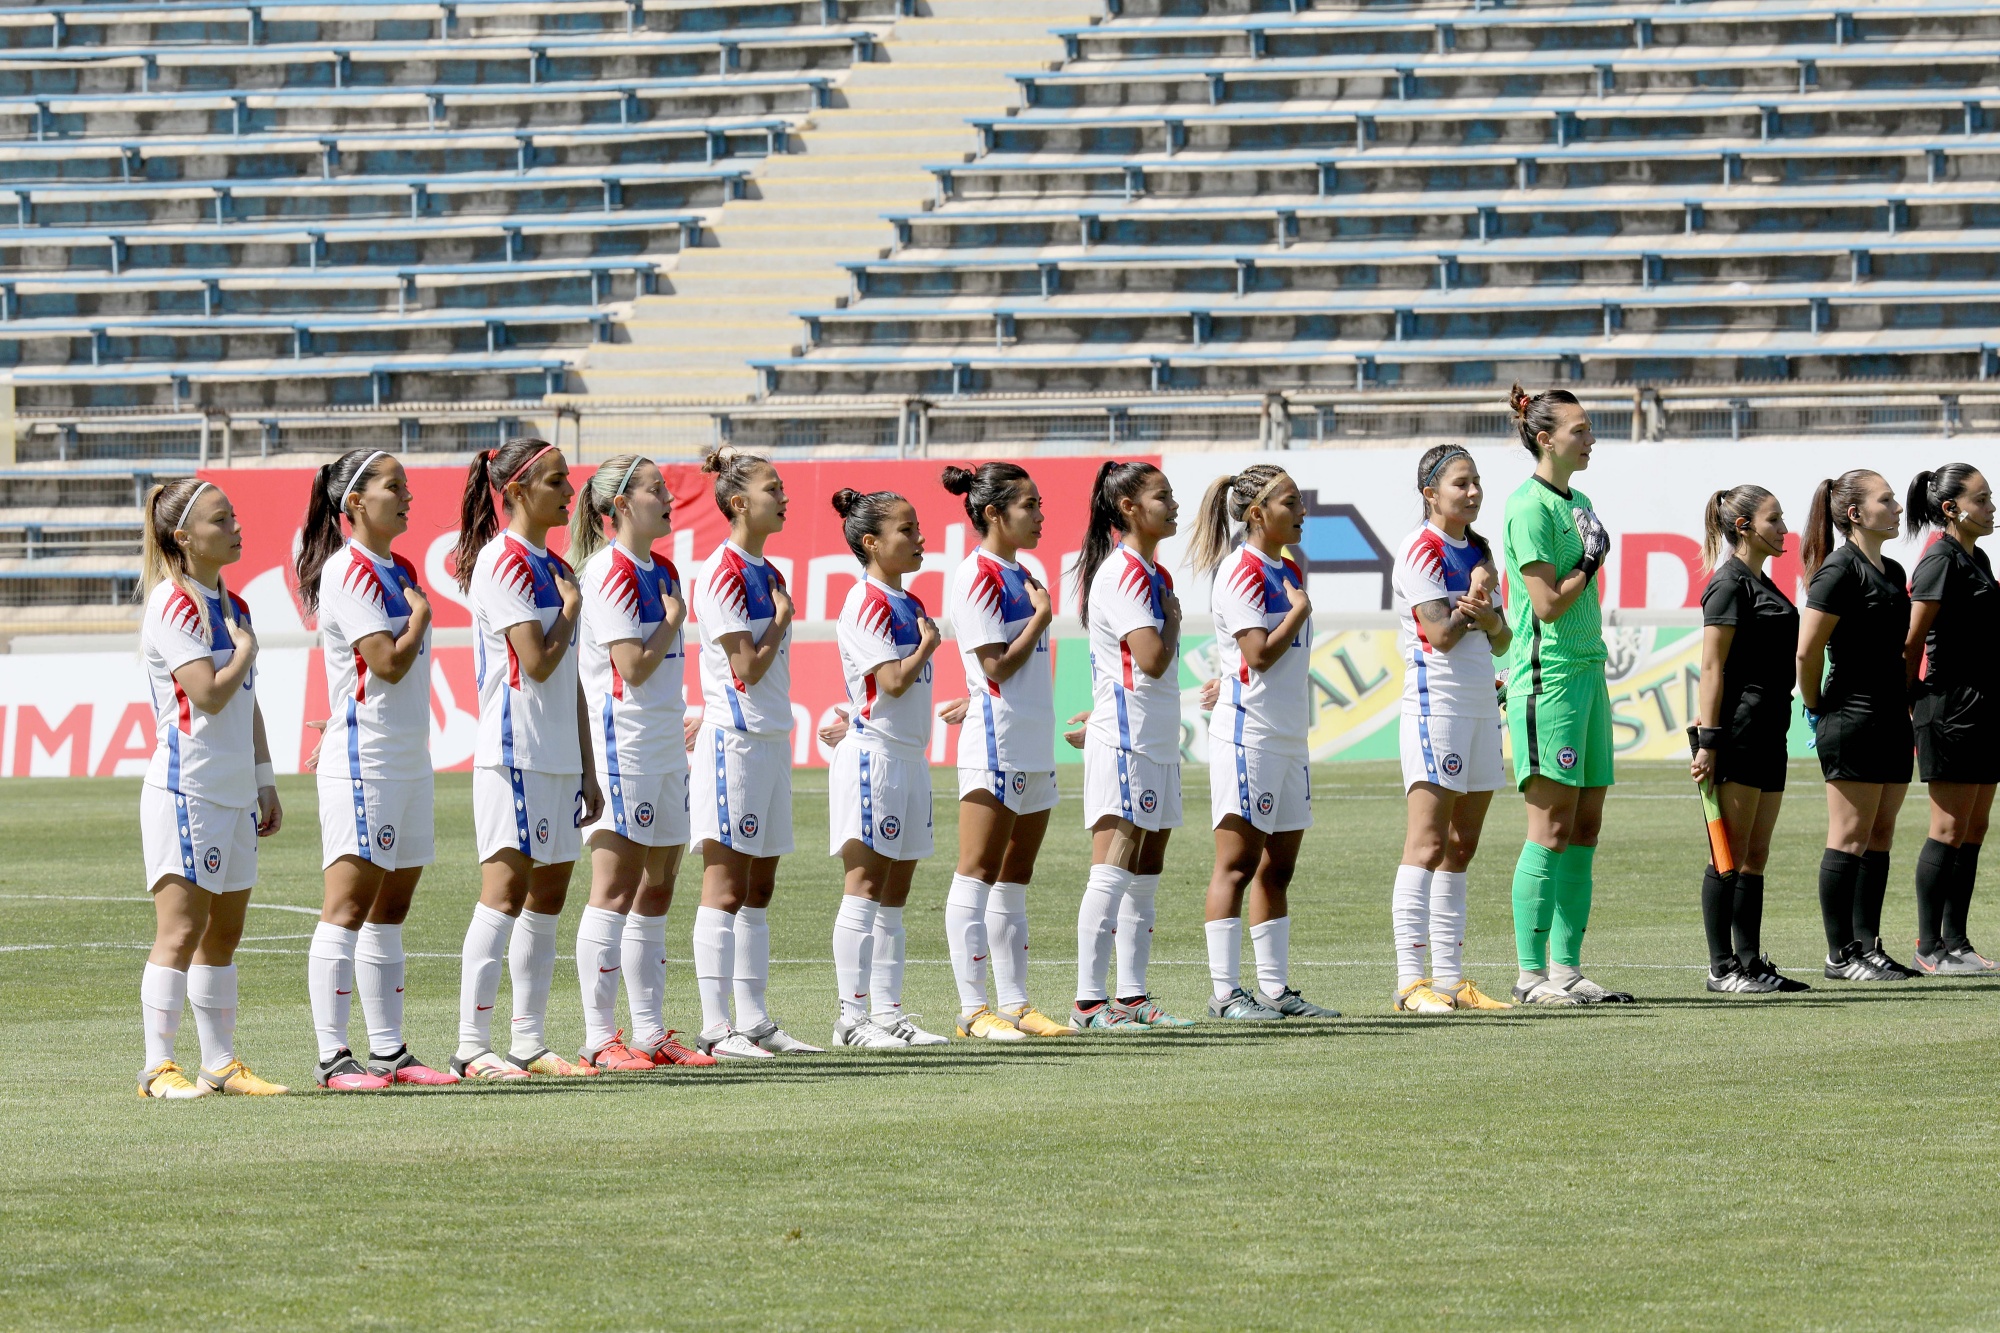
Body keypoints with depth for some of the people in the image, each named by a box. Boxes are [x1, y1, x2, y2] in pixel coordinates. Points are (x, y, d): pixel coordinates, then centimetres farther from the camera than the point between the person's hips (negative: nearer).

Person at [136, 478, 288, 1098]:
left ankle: (221, 1064, 16)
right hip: (185, 787, -9)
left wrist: (265, 783, 20)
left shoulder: (232, 605, 15)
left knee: (225, 931, 11)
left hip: (235, 792, 9)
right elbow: (210, 693, -21)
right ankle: (158, 1068, -11)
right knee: (181, 930, -11)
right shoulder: (173, 605, -13)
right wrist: (246, 649, -5)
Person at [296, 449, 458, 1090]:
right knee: (349, 903, -10)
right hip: (362, 763, -9)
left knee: (391, 904, 11)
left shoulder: (401, 572, 16)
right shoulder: (349, 574, -13)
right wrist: (421, 614, -3)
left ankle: (389, 1050, 15)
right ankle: (333, 1057, -12)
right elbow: (389, 662, -19)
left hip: (408, 758, 9)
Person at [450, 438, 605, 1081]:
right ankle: (472, 1046, -14)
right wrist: (572, 607, -2)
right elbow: (538, 662, -18)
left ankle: (529, 1041, 12)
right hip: (513, 755, -9)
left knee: (547, 897, 8)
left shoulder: (553, 568, 17)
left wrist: (587, 770, 18)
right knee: (506, 888, -12)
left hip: (558, 758, 9)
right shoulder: (504, 563, -11)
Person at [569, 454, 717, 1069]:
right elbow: (633, 666, -18)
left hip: (663, 748, 9)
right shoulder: (612, 573, -13)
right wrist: (673, 620, -5)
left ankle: (650, 1033, 14)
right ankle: (600, 1036, -5)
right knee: (616, 889, -7)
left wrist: (678, 730, 16)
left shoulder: (662, 571, 15)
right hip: (623, 747, -9)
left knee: (656, 890, 10)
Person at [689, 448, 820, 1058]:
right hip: (734, 741, -9)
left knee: (758, 890, 10)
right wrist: (782, 619, -3)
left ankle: (754, 1021, 13)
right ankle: (715, 1027, -7)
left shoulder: (768, 573, 15)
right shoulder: (724, 574, -12)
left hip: (771, 738, 9)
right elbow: (748, 668, -16)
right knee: (725, 888, -8)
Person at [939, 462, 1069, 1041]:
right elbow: (997, 665, -16)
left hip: (1033, 745, 9)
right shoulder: (978, 576, -11)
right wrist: (1041, 618, -8)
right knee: (978, 874, -6)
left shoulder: (1020, 575, 16)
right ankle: (973, 1008, -7)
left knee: (1014, 879, 11)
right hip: (995, 745, -9)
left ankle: (1014, 1003, 14)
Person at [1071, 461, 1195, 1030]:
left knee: (1145, 876, 10)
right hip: (1124, 746, -10)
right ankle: (1089, 1002, -13)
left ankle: (1132, 997, 13)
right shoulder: (1122, 574, -13)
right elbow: (1152, 658, -21)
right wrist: (1173, 617, -5)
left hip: (1156, 742, 10)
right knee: (1113, 871, -12)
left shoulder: (1156, 574, 17)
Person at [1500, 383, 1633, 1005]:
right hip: (1546, 674, -9)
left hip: (1586, 669, 9)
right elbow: (1548, 603, -16)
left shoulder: (1578, 503, 17)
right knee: (1551, 829, -9)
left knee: (1585, 828, 6)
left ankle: (1566, 967, 9)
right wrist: (1592, 559, -4)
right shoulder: (1529, 506, -11)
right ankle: (1531, 974, -6)